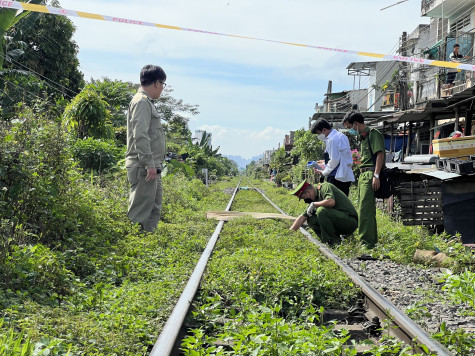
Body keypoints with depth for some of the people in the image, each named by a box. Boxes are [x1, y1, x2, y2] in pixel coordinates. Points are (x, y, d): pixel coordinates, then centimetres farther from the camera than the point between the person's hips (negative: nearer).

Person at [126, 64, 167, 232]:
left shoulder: (147, 102, 20)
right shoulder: (141, 102, -12)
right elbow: (140, 135, -21)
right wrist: (149, 164, -23)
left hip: (152, 167, 11)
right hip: (144, 167, -11)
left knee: (154, 209, 16)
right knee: (140, 212, -8)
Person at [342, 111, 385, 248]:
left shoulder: (373, 134, -6)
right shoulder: (363, 137, 22)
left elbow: (380, 154, -16)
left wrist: (376, 175, -22)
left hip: (370, 175, -10)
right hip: (363, 175, 10)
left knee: (365, 210, -13)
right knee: (367, 210, 13)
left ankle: (367, 241, -13)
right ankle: (372, 239, 21)